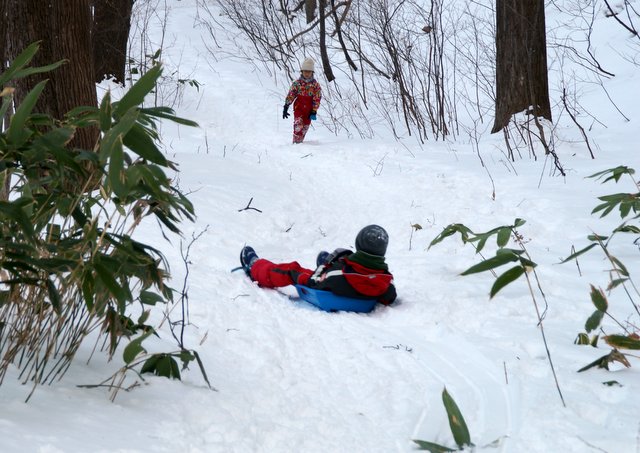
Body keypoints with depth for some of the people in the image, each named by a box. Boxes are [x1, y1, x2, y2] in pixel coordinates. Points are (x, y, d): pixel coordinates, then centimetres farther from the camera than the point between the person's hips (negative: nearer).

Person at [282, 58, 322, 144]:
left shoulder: (315, 85, 1)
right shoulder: (297, 83, 1)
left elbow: (317, 99, 1)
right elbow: (290, 96, 0)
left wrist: (314, 111, -5)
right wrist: (286, 107, -8)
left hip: (309, 110, 1)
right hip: (298, 108, -1)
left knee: (305, 127, 5)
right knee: (298, 125, -20)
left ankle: (300, 142, 17)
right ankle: (296, 142, -18)